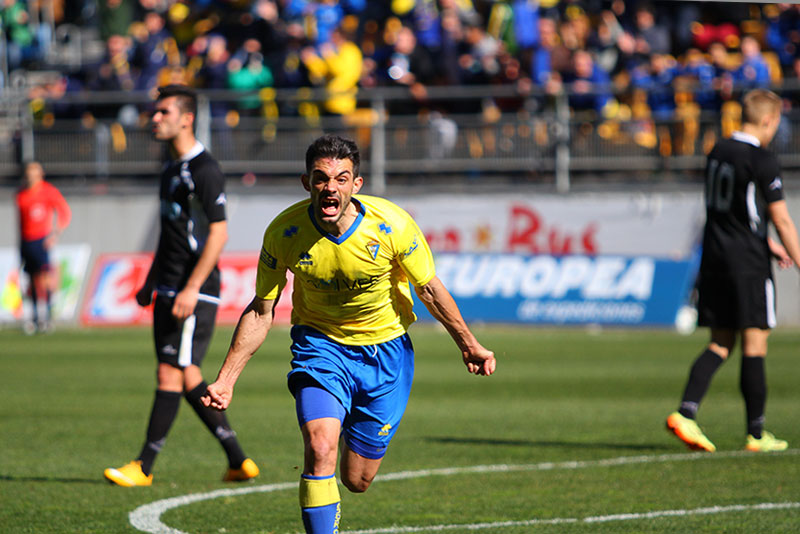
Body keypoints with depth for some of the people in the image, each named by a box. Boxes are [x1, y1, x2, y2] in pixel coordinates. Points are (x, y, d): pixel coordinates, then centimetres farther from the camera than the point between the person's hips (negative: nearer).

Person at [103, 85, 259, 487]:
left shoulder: (204, 170, -13)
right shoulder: (171, 170, 16)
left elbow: (218, 234, -18)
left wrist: (191, 290, -22)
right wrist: (151, 283, 22)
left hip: (194, 294, -10)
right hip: (170, 290, 10)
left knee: (171, 374, -8)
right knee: (187, 377, 9)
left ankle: (143, 467, -6)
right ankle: (238, 461, 14)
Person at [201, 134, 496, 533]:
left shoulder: (391, 226, -23)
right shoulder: (283, 233, -19)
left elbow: (430, 290, -6)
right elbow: (261, 310, -6)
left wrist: (468, 345, 0)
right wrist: (225, 379, -9)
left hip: (385, 347, 0)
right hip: (319, 342, 0)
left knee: (357, 480, 8)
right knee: (319, 450, -25)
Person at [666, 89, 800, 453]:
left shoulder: (718, 153, 12)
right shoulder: (762, 162, -13)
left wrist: (769, 244, 30)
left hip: (714, 259, 7)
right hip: (748, 262, -7)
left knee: (720, 344, 9)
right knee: (754, 345, -1)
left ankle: (686, 413, -7)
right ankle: (756, 434, 3)